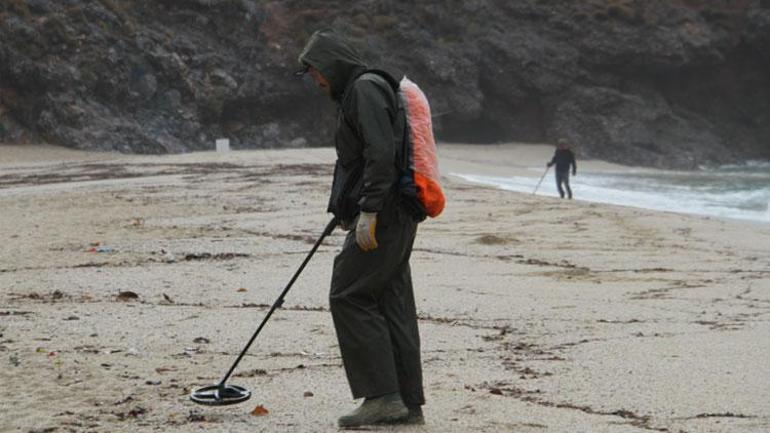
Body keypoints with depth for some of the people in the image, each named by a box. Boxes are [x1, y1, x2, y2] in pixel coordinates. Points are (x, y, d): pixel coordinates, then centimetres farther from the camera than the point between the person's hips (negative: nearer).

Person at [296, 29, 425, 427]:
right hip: (396, 218, 10)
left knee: (349, 297, -8)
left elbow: (381, 154, -22)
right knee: (393, 303, 8)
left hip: (382, 217, -10)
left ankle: (381, 395, -8)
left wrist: (369, 211, -25)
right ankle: (408, 403, 10)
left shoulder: (365, 89, -10)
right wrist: (344, 208, 37)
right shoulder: (356, 92, 23)